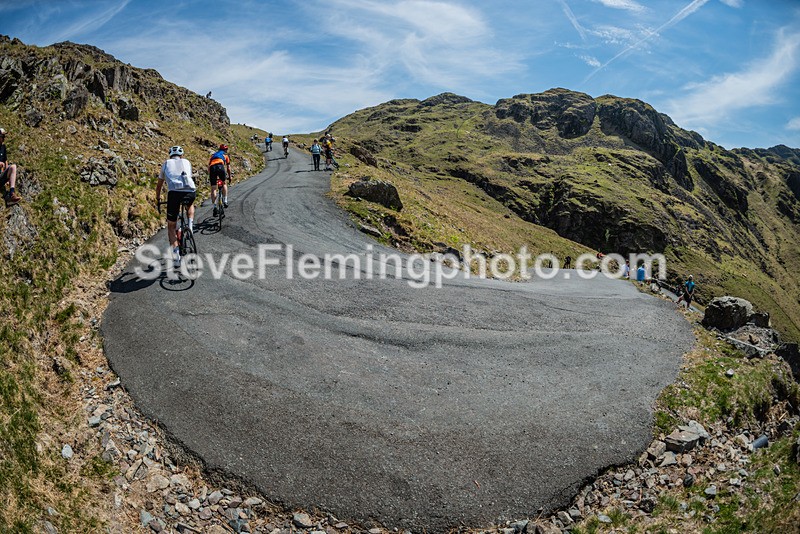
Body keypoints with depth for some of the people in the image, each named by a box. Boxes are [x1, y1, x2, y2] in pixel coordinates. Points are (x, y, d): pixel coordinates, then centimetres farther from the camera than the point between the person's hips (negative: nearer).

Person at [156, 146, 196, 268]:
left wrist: (157, 199, 52)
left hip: (174, 193, -1)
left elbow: (159, 185, 37)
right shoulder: (186, 162, 29)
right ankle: (190, 225, 16)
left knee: (171, 227, 13)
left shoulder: (166, 163, 28)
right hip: (190, 191, 1)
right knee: (191, 204, 40)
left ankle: (176, 251, -5)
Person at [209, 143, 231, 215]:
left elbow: (209, 166, 34)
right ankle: (225, 201, 14)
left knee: (213, 189, 1)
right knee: (224, 183, 22)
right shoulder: (225, 155, 29)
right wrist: (229, 176, 43)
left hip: (212, 168, 2)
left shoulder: (213, 155, 37)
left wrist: (209, 177, 41)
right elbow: (228, 167, 31)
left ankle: (214, 207, -4)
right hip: (220, 166, -2)